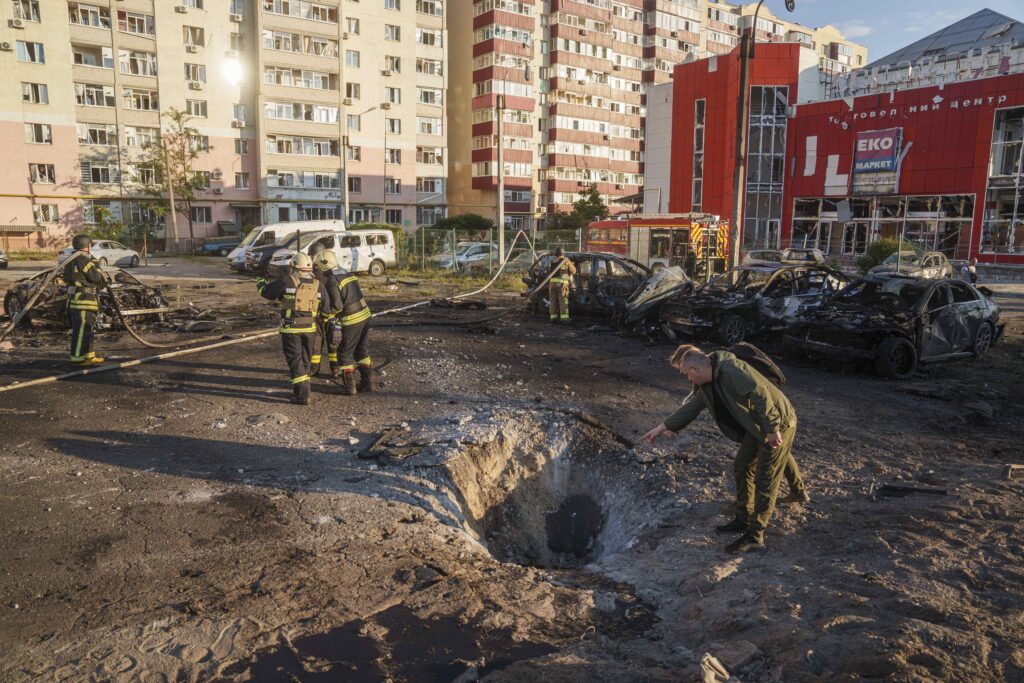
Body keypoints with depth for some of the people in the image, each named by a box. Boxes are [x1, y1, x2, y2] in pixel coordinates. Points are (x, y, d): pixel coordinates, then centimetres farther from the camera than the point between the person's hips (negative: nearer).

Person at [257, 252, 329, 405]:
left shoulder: (287, 281, -8)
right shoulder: (317, 285, 3)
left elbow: (266, 292, 3)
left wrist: (260, 282, 24)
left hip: (291, 328, -4)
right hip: (310, 329, 4)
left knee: (295, 361, 0)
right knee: (305, 360, 17)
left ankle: (302, 395, -4)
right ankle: (300, 389, 27)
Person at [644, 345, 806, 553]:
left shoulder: (731, 371, -28)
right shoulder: (706, 384, 3)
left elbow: (760, 394, -32)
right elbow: (690, 407, 12)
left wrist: (772, 429, -29)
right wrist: (662, 427, 13)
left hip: (778, 424, -10)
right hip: (756, 426, 10)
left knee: (765, 480, -5)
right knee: (742, 468, 16)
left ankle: (755, 536, 0)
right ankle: (744, 520, 29)